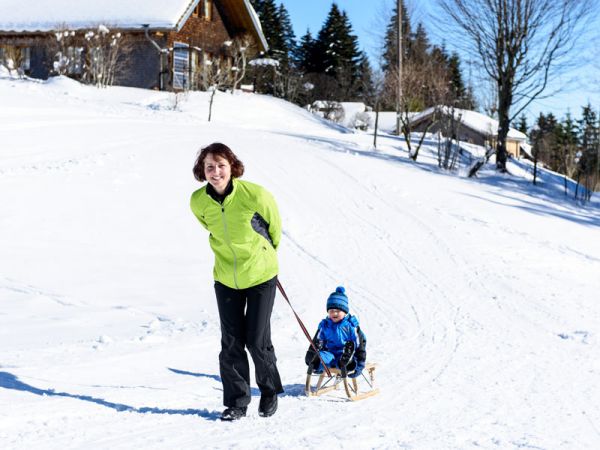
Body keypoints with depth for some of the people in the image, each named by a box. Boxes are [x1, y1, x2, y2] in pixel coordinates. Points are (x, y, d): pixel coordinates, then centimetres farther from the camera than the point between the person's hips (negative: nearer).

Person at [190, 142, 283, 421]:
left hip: (260, 275, -3)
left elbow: (274, 225, -1)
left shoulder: (254, 195, -21)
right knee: (231, 343, 4)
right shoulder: (198, 202, -11)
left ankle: (270, 391, 25)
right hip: (226, 278, 3)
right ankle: (236, 402, 18)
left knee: (257, 340, -1)